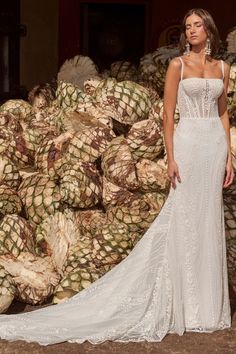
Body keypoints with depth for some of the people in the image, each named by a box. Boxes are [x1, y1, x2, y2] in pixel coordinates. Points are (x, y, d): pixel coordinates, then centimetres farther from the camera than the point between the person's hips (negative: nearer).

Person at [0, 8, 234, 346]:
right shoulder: (177, 65, 0)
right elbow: (168, 114, -4)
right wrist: (171, 158, -13)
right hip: (189, 143, -5)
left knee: (209, 221, 8)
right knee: (183, 220, -5)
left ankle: (206, 301, 17)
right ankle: (184, 304, 4)